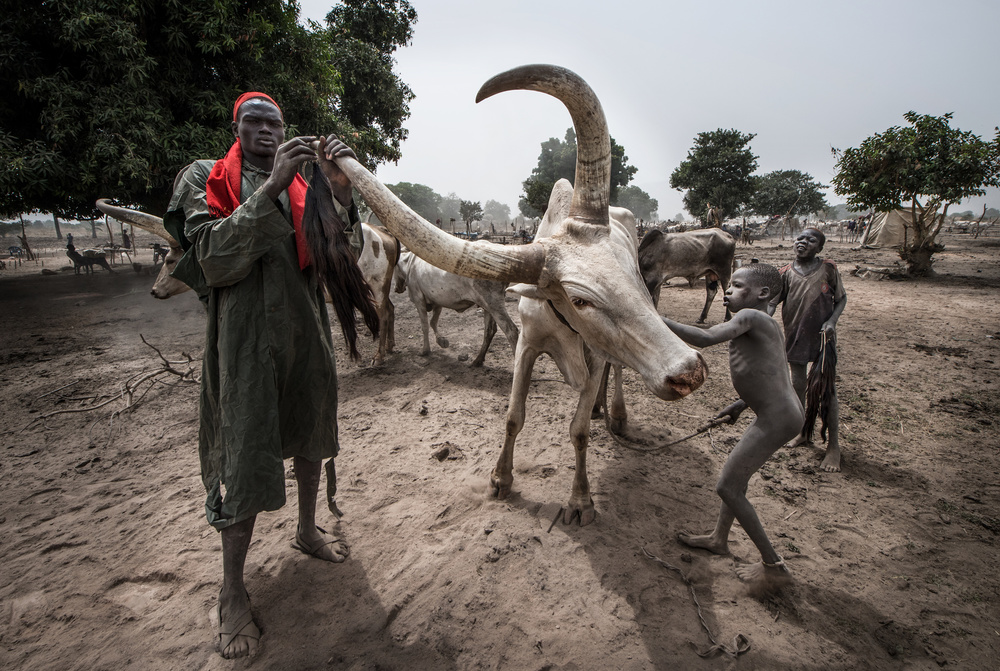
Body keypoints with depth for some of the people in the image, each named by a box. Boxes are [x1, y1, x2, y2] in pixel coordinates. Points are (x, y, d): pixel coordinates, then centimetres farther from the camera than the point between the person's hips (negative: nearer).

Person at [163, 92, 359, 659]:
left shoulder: (302, 184, 11)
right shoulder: (208, 180, 1)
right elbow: (215, 259, -16)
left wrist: (341, 189, -18)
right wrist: (271, 187, -23)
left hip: (306, 330, 5)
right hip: (247, 333, -4)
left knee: (309, 435, 17)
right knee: (244, 456, -3)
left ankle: (307, 530, 40)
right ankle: (233, 593, 13)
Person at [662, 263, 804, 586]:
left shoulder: (749, 317, -14)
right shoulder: (769, 325, 15)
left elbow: (705, 338, -31)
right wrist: (742, 404, 23)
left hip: (775, 419, -10)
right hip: (785, 411, 10)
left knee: (727, 486, 1)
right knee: (737, 475, 23)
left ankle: (773, 564, 13)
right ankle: (719, 539, 41)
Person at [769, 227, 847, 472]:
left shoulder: (828, 268, -5)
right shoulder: (786, 273, -1)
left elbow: (841, 298, 4)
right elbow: (771, 302, -5)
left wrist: (831, 321, -12)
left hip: (822, 337, -2)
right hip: (795, 337, 2)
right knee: (797, 387, 12)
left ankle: (833, 445, 11)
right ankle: (802, 432, 33)